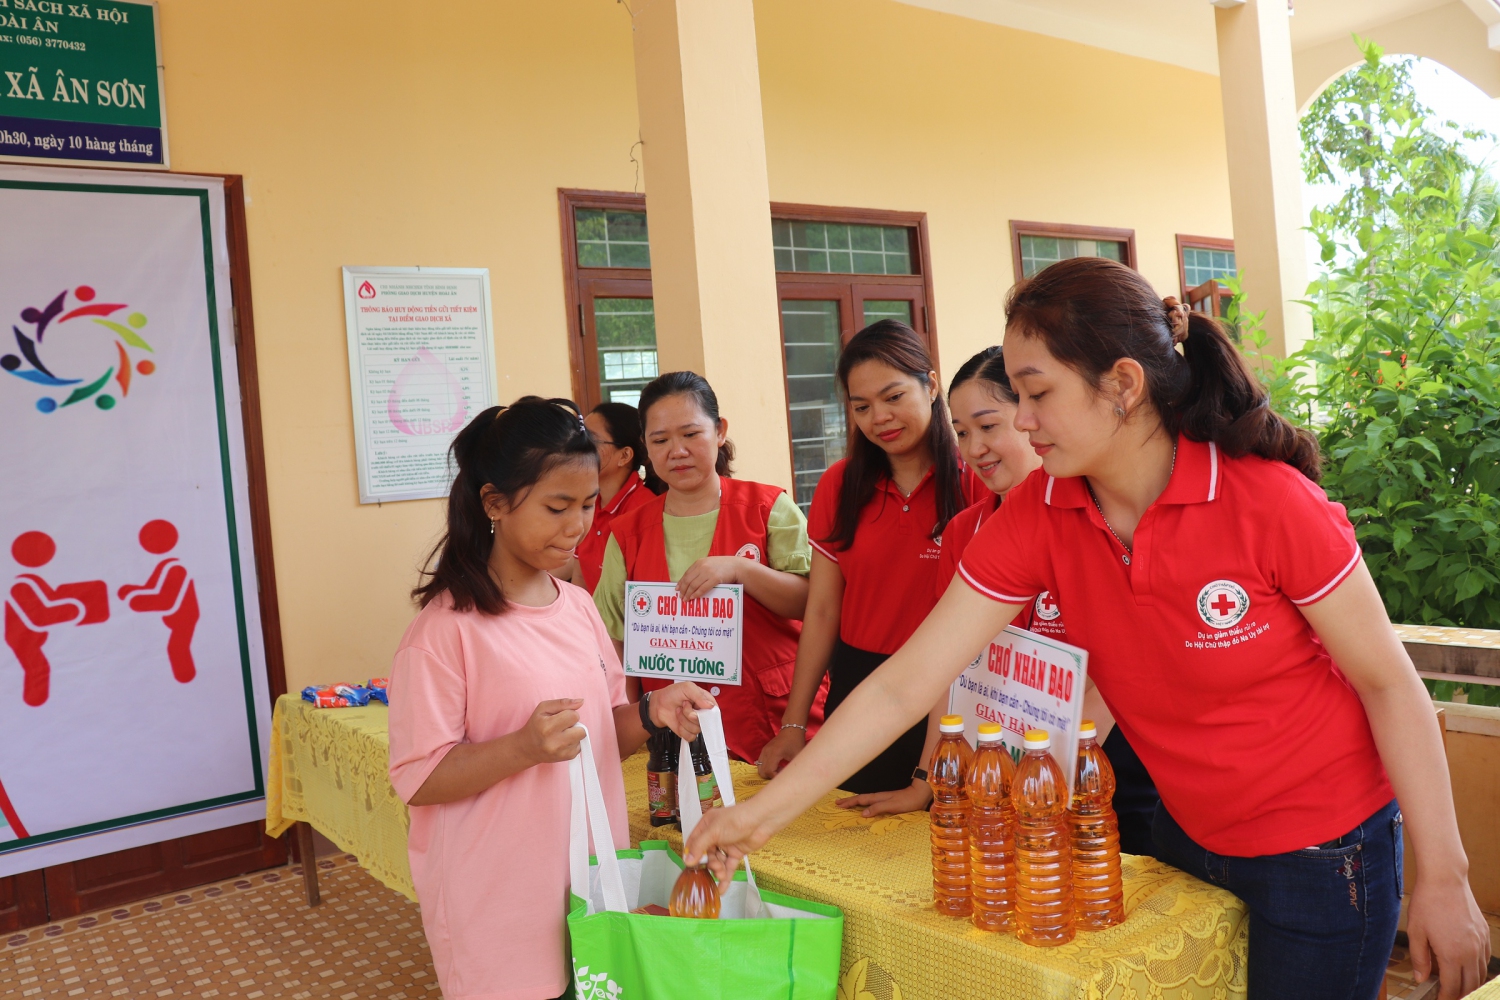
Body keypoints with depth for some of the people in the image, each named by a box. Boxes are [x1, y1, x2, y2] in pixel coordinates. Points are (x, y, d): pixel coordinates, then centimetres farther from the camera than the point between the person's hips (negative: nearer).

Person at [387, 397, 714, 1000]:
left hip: (593, 885, 6)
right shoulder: (447, 628, -16)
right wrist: (523, 748, -28)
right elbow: (417, 780, -15)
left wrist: (652, 715, -7)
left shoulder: (579, 607, 4)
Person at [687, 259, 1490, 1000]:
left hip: (1325, 852, -4)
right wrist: (763, 813, -18)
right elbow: (905, 685, -16)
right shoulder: (1034, 518, -14)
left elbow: (1389, 684, -13)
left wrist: (1443, 880, -10)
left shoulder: (1269, 500, -25)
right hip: (1188, 838, 4)